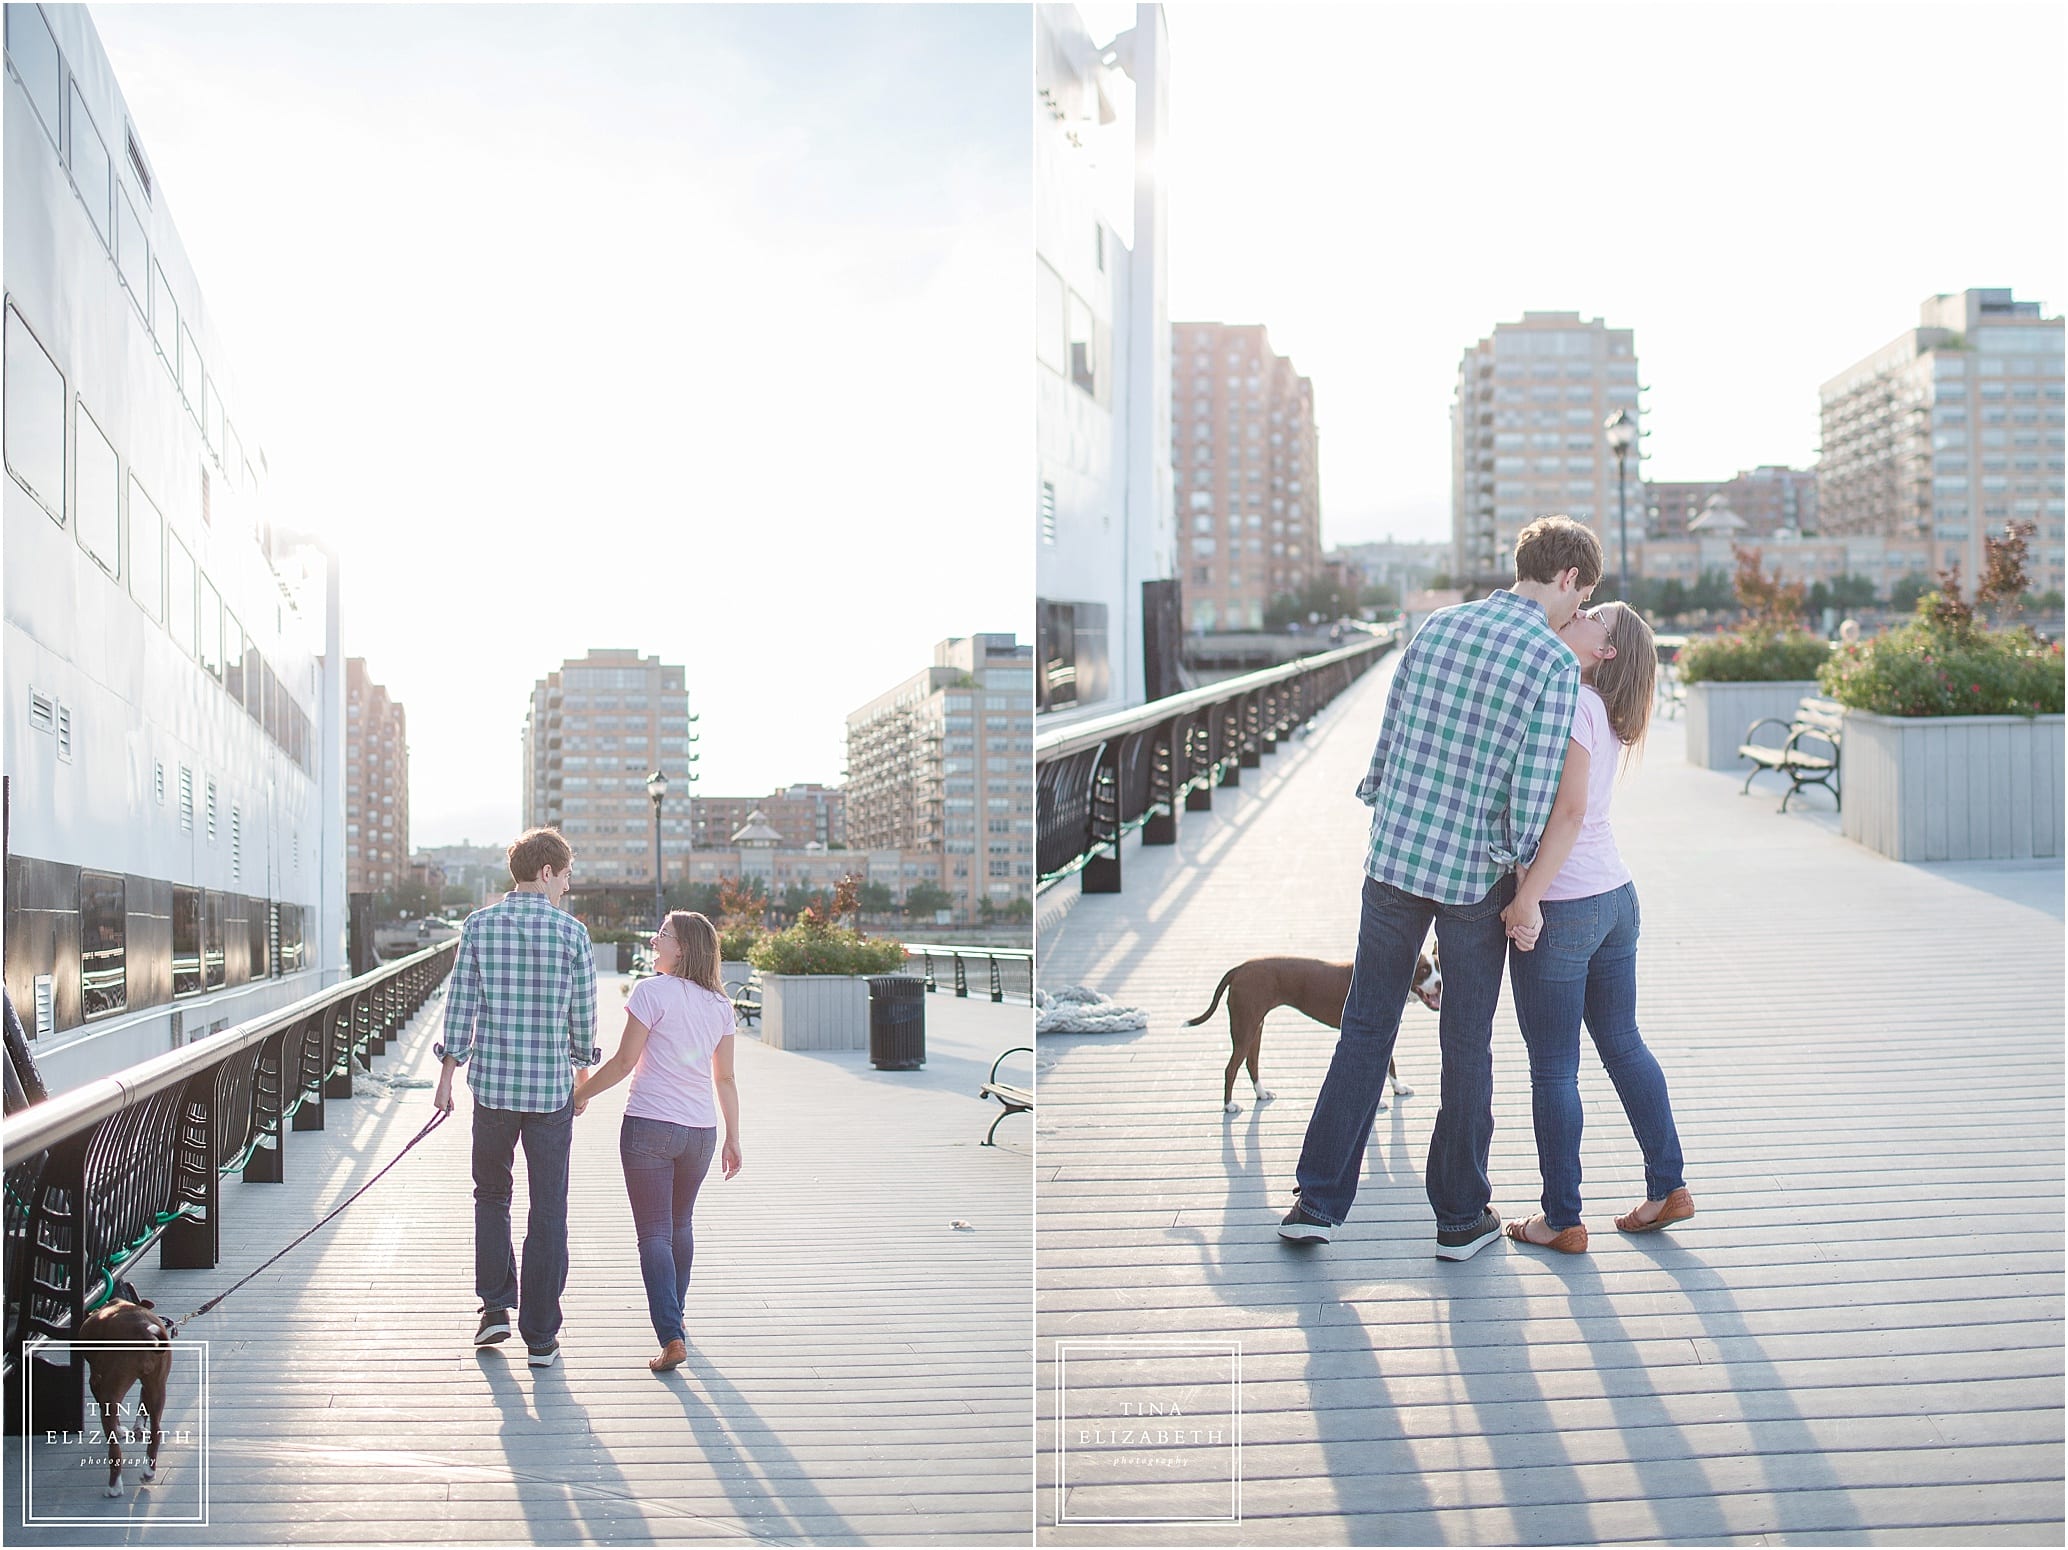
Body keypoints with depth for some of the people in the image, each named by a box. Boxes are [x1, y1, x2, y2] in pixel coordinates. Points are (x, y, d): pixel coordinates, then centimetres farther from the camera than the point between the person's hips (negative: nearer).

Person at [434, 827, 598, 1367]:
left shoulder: (478, 925, -1)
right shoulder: (573, 932, -5)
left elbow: (460, 1005, -1)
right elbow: (583, 1016, 0)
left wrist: (448, 1074, 7)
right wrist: (583, 1071, 16)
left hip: (492, 1083, 2)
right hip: (552, 1088, -1)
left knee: (491, 1195, 22)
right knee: (548, 1211, 5)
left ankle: (495, 1306, 15)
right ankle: (540, 1337, 9)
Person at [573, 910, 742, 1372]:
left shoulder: (653, 992, -10)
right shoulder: (719, 1004, 6)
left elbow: (624, 1062, -9)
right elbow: (725, 1079, 9)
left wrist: (581, 1092, 5)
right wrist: (733, 1141, 14)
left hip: (648, 1126, -5)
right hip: (700, 1130, 5)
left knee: (654, 1233, -2)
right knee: (681, 1224, 23)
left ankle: (672, 1336, -12)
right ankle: (675, 1313, 38)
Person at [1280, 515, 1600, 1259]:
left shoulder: (1437, 625, 3)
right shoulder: (1556, 665, -12)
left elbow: (1388, 736, 7)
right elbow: (1533, 795, -15)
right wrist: (1526, 887, -1)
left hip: (1394, 856, 4)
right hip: (1475, 876, -4)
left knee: (1365, 1030, 13)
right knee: (1467, 1046, 11)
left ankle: (1319, 1201, 15)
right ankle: (1460, 1216, 23)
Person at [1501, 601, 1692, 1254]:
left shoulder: (1567, 701, -15)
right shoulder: (1601, 710, 11)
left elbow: (1569, 811, -23)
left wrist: (1527, 899, -23)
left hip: (1560, 908, -8)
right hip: (1616, 897, 9)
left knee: (1552, 1069, 2)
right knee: (1623, 1046, 19)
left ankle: (1561, 1220, 11)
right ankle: (1668, 1187, 27)